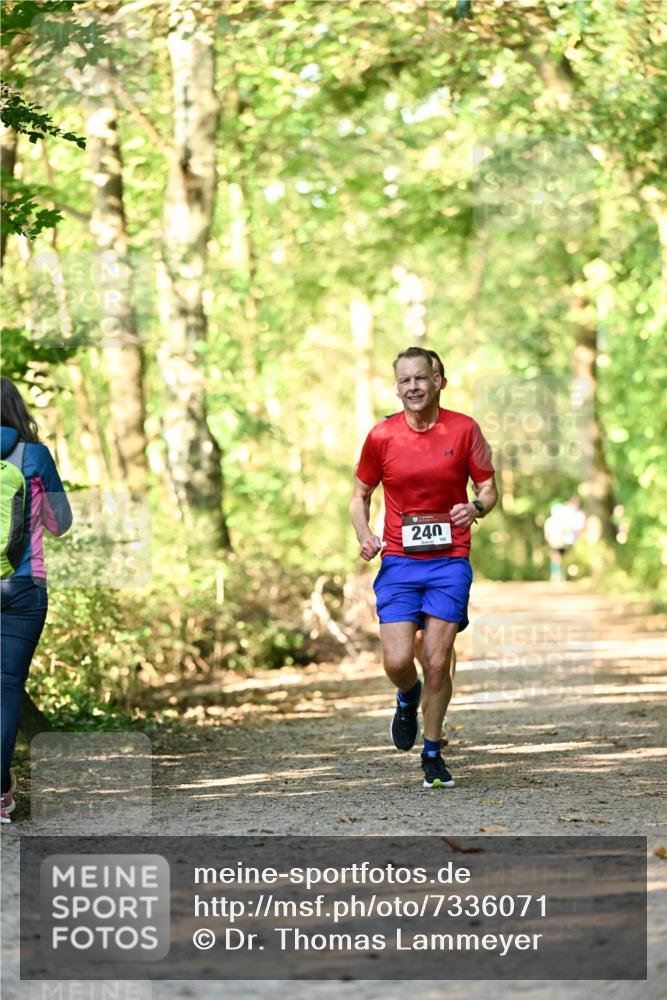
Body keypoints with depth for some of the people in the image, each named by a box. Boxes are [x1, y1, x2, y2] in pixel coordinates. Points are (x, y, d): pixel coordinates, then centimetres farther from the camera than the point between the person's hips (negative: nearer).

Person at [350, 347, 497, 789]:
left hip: (450, 560, -1)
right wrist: (364, 534, -8)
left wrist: (476, 508, -17)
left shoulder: (464, 429, -1)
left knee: (437, 663, -2)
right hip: (398, 561, 1)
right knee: (397, 661, -10)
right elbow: (360, 494, 12)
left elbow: (489, 489, 6)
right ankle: (407, 698, 28)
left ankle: (432, 754, 17)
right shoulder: (382, 436, 1)